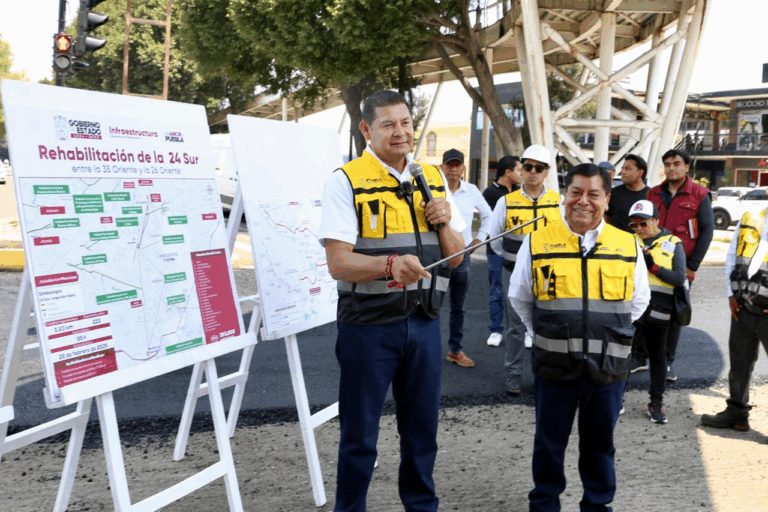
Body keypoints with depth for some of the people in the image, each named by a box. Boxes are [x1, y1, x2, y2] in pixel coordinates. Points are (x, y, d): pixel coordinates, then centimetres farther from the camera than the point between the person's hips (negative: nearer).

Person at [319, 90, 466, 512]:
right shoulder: (345, 181, -7)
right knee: (359, 433, 6)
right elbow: (338, 263, -16)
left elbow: (455, 257, 13)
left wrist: (444, 223, -7)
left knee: (422, 426, 16)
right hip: (368, 324, -4)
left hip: (423, 322, 5)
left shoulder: (433, 179, 10)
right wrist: (389, 264, -33)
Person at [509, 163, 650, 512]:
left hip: (608, 364, 1)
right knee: (549, 441, 12)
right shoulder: (537, 243, -2)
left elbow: (639, 301, 15)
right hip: (553, 363, -1)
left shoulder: (629, 246, 1)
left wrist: (610, 332, 8)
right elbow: (519, 297, 10)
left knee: (600, 443, 15)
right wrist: (544, 333, 7)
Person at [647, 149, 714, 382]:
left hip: (682, 265, -2)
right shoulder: (654, 194, 9)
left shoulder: (699, 195, -1)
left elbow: (707, 231, -2)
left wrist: (693, 265, -7)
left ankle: (668, 361, 12)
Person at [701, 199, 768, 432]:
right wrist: (732, 294, 6)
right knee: (739, 360, 14)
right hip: (743, 307, 4)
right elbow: (731, 257, 14)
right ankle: (736, 412, 28)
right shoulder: (749, 221, 9)